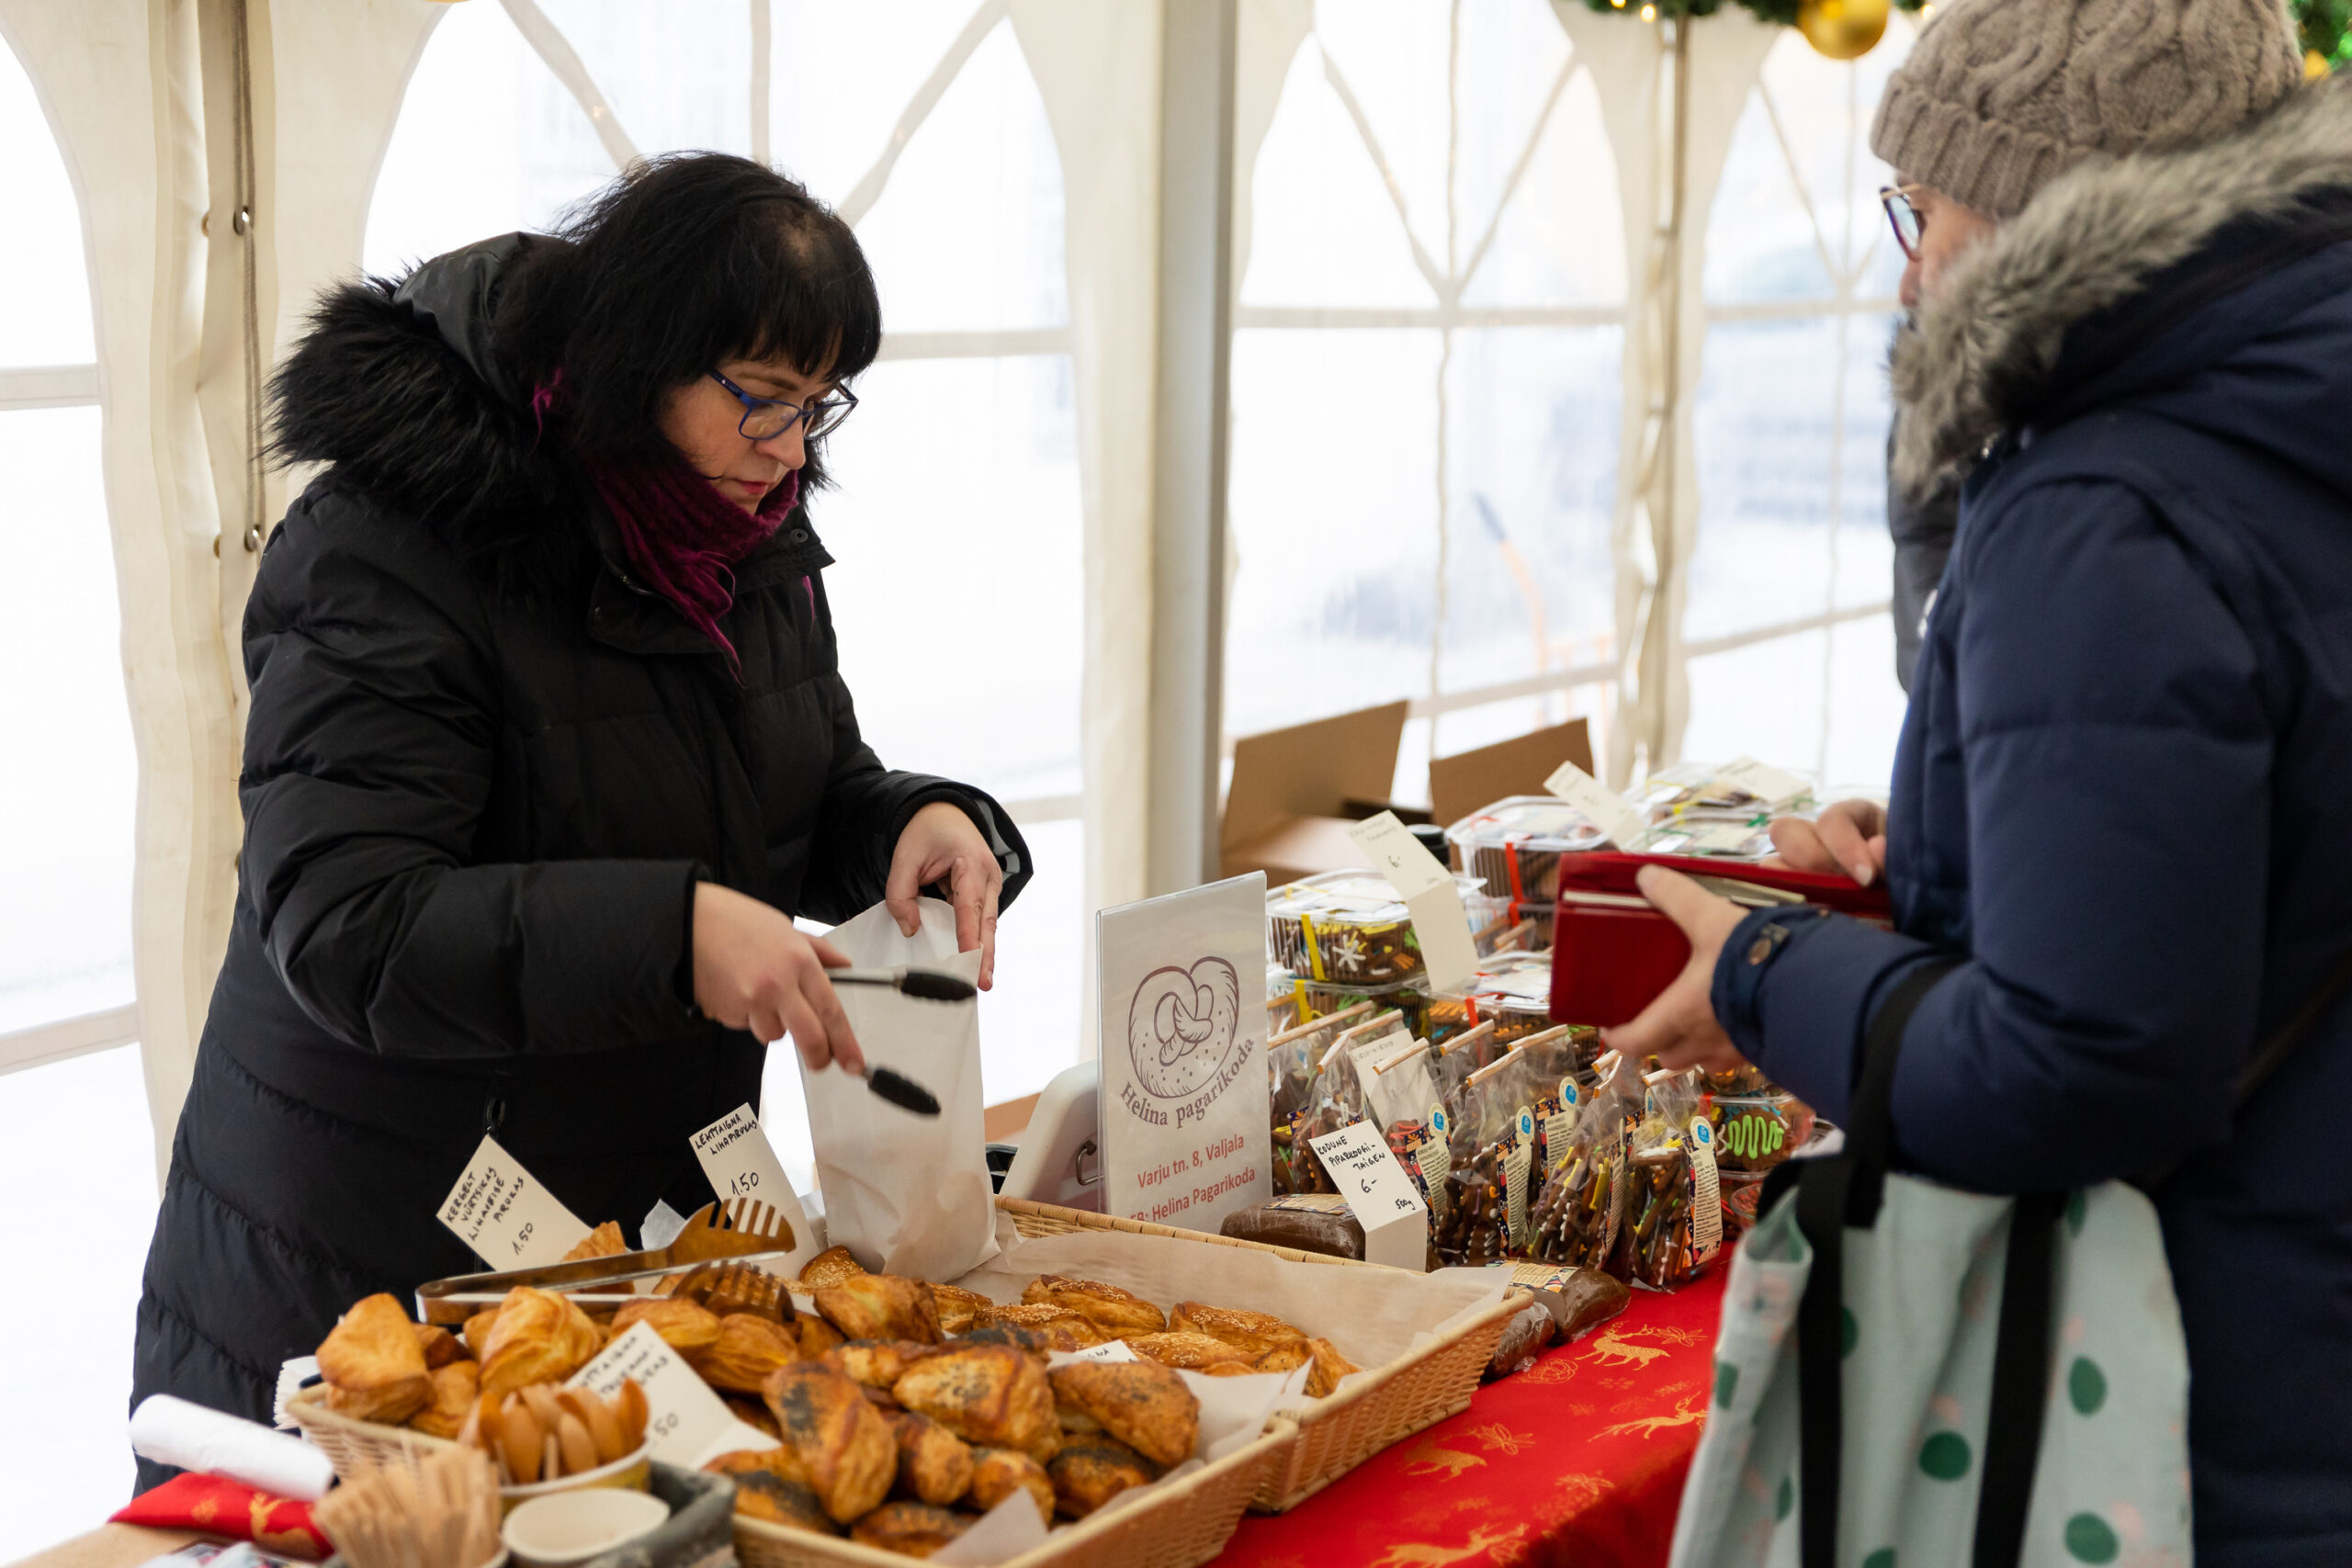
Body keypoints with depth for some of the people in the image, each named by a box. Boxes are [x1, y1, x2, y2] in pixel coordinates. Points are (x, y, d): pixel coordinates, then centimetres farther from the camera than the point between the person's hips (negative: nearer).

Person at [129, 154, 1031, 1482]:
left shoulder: (753, 534, 5)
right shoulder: (394, 555, -19)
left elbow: (814, 800, 16)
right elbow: (341, 930, -27)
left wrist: (922, 824, -9)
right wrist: (667, 936, -39)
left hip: (652, 1216, 6)